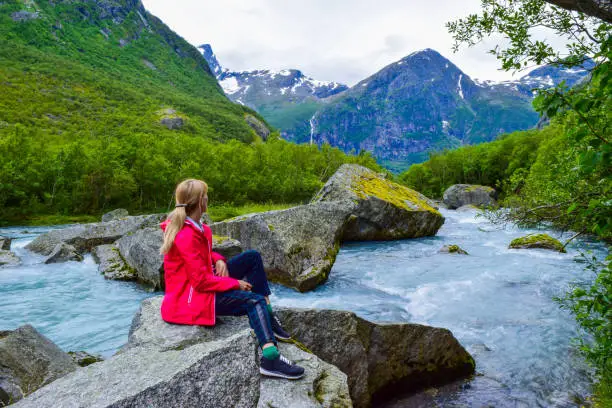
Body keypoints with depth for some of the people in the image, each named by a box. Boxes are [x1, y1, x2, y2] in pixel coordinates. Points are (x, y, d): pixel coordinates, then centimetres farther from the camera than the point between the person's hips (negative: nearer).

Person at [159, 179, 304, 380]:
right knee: (255, 301, -21)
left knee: (253, 257, 6)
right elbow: (201, 281, -27)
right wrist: (235, 283, -16)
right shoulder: (187, 236, -27)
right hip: (191, 298, -10)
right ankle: (270, 359, -30)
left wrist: (219, 260, -4)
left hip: (200, 283, 10)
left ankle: (267, 317, 2)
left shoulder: (193, 226, 4)